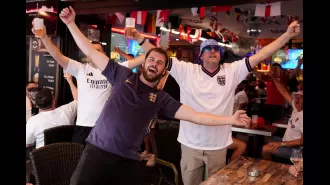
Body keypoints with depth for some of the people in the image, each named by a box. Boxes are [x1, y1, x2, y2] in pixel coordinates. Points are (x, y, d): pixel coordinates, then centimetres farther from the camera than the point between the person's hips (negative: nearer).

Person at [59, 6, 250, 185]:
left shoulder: (161, 99, 4)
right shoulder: (123, 75, 4)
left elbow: (194, 116, -1)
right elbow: (92, 53, 6)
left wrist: (230, 119, -8)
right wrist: (71, 24, 3)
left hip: (128, 160, 1)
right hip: (98, 150, -1)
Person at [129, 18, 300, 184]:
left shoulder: (232, 71, 0)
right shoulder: (187, 70, -3)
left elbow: (260, 55, -3)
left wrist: (288, 35, -8)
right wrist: (139, 38, -12)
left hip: (218, 145, 1)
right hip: (190, 144, -1)